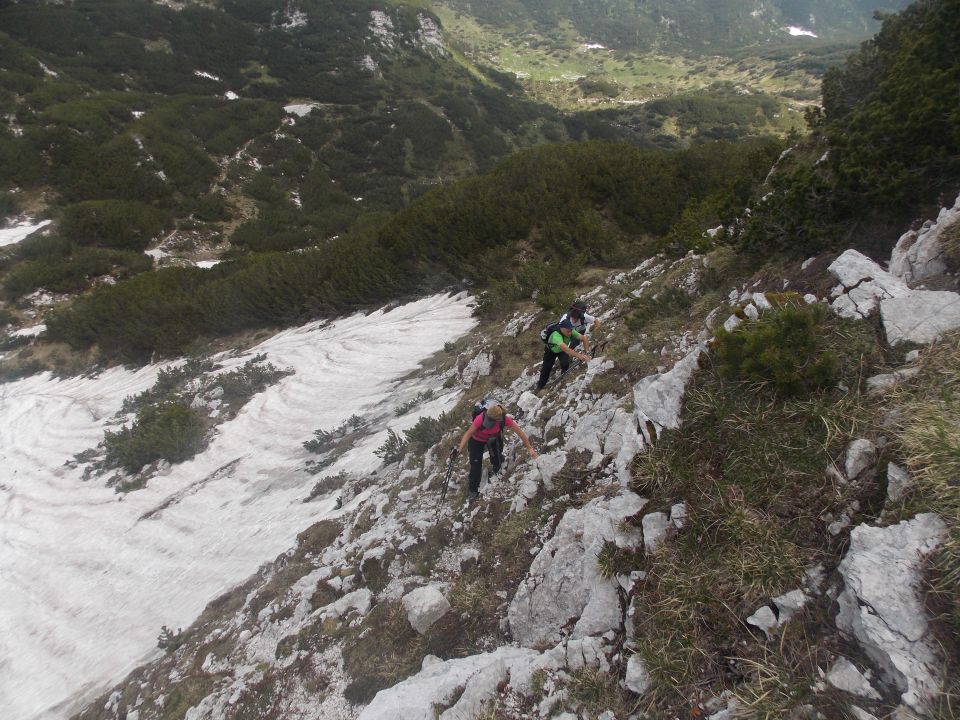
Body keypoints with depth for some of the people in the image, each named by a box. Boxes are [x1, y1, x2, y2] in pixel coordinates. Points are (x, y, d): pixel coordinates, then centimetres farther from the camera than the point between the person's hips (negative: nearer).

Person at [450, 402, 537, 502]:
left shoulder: (505, 419, -36)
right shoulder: (481, 418, -42)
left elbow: (520, 432, -24)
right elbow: (468, 433, -34)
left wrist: (529, 448, -21)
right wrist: (460, 449, -44)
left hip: (494, 438, 2)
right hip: (477, 440, -2)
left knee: (497, 461, 10)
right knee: (476, 466, -2)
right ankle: (473, 491, 15)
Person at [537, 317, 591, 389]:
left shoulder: (571, 332, -31)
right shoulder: (556, 335, -47)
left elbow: (584, 338, -28)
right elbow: (565, 348, -59)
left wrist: (586, 352, -39)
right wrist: (579, 355, -68)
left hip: (562, 351, 3)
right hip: (551, 351, -3)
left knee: (565, 363, -22)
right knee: (546, 368, 3)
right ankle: (540, 387, 26)